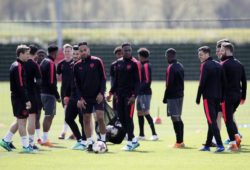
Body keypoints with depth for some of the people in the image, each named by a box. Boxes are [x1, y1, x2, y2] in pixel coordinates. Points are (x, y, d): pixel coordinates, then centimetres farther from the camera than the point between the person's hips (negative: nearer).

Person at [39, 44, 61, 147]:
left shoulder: (44, 62, 14)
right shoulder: (51, 64, -14)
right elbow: (52, 82, -19)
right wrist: (57, 96, -14)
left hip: (43, 92, 9)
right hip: (49, 94, -9)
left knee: (49, 115, 15)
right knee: (49, 116, -6)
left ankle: (45, 138, 16)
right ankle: (45, 140, -5)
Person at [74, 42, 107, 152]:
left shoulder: (97, 62, -3)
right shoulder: (77, 66, 4)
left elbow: (103, 78, -2)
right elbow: (77, 84, 7)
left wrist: (101, 93, -11)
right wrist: (79, 98, -3)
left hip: (97, 96, -3)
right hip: (85, 98, 3)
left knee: (100, 118, -12)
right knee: (86, 119, 2)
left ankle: (103, 141, -1)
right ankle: (89, 143, 8)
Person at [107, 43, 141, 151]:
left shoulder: (134, 63, -7)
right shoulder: (119, 63, 11)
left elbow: (137, 81, -10)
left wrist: (134, 96, -18)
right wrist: (111, 92, 12)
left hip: (129, 95, -6)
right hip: (120, 94, 6)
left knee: (128, 118, -8)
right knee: (121, 118, 5)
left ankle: (130, 142, 0)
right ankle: (133, 140, 16)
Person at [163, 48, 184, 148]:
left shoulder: (171, 68, -14)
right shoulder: (180, 66, 13)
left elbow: (169, 84, -16)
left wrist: (165, 98, -10)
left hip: (172, 96, -9)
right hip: (180, 95, 9)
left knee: (175, 119, -7)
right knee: (178, 118, 14)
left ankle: (179, 142, -9)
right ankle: (181, 141, 16)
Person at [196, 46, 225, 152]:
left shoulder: (205, 65, -8)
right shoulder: (218, 65, 13)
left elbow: (202, 83, -13)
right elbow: (223, 83, 13)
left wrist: (198, 98, -8)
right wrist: (222, 97, 16)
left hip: (208, 97, -7)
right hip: (218, 97, 7)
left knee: (212, 122, -9)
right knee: (213, 121, 13)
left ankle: (220, 145, -19)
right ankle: (207, 145, 18)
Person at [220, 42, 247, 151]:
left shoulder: (224, 64, -10)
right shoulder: (239, 64, 12)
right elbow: (244, 81, 14)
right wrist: (243, 96, 17)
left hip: (227, 95, -7)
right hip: (238, 95, 7)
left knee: (228, 119, -1)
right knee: (230, 117, 21)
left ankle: (233, 143, -6)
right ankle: (236, 136, 5)